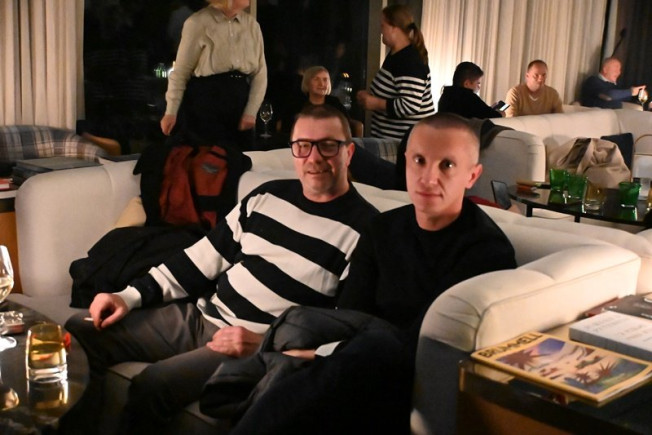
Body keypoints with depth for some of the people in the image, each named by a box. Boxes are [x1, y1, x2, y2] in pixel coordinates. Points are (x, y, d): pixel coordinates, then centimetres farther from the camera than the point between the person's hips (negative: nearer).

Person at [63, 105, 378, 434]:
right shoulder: (267, 196, 9)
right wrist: (131, 296, 3)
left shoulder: (364, 228, -10)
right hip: (198, 314, 7)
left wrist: (265, 344, -22)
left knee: (151, 386, -29)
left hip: (259, 348, -7)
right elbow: (206, 257, 12)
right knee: (79, 334, -2)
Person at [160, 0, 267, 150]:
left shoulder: (252, 25, 7)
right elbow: (180, 72, -4)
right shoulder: (198, 22, -6)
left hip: (240, 102, 5)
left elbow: (260, 73, 7)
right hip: (205, 102, -4)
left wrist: (251, 111, -3)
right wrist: (171, 111, -8)